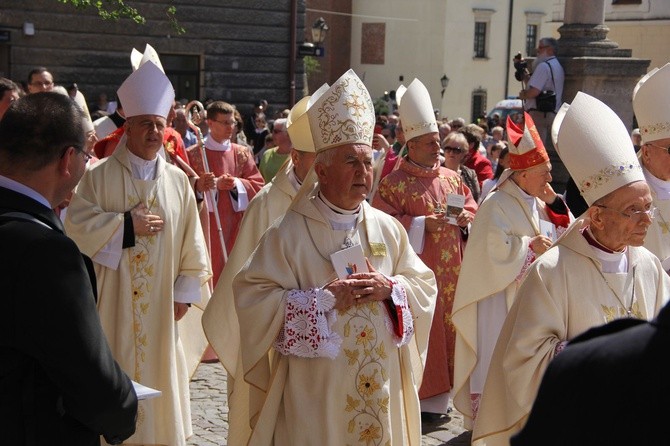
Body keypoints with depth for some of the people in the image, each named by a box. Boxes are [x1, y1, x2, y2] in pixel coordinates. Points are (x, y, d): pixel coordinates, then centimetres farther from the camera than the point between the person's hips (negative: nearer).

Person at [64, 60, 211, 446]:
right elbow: (76, 226, -12)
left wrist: (185, 293, 1)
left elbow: (192, 243, 6)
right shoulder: (100, 176, -3)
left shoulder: (178, 180, 5)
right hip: (113, 304, -2)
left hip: (162, 307, 3)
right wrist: (127, 223, -14)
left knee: (159, 378, 10)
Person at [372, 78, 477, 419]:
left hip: (450, 273, 6)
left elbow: (472, 208, 17)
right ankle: (418, 397, 7)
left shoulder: (452, 179, 12)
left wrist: (465, 218, -5)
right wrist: (421, 224, -18)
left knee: (447, 327, 8)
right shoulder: (393, 183, -6)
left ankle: (438, 395, 18)